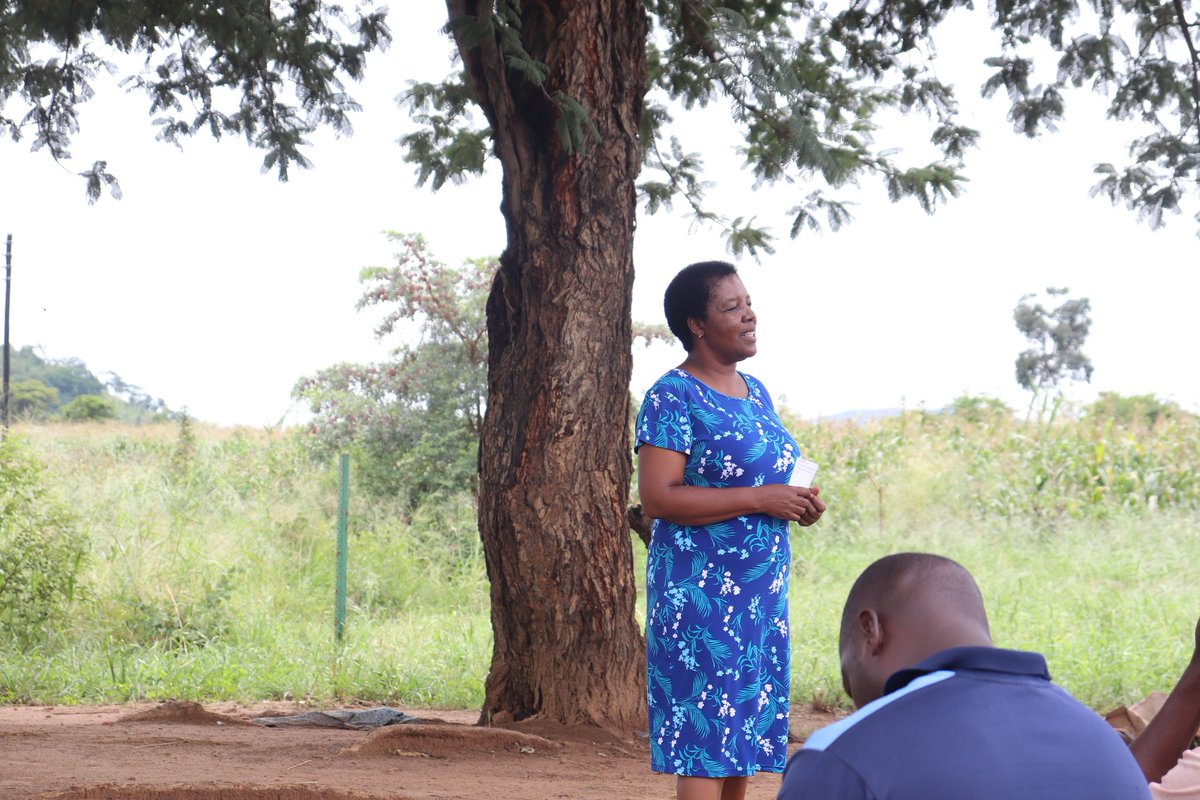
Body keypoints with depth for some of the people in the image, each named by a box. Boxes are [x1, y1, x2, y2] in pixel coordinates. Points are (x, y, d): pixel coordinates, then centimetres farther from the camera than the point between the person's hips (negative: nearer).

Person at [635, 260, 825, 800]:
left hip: (762, 590, 8)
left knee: (744, 743, 8)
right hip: (700, 588, -8)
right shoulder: (673, 397, -9)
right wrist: (760, 499, -19)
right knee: (704, 752, -10)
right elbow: (656, 497, -18)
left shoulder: (754, 391, 16)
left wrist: (800, 504, 5)